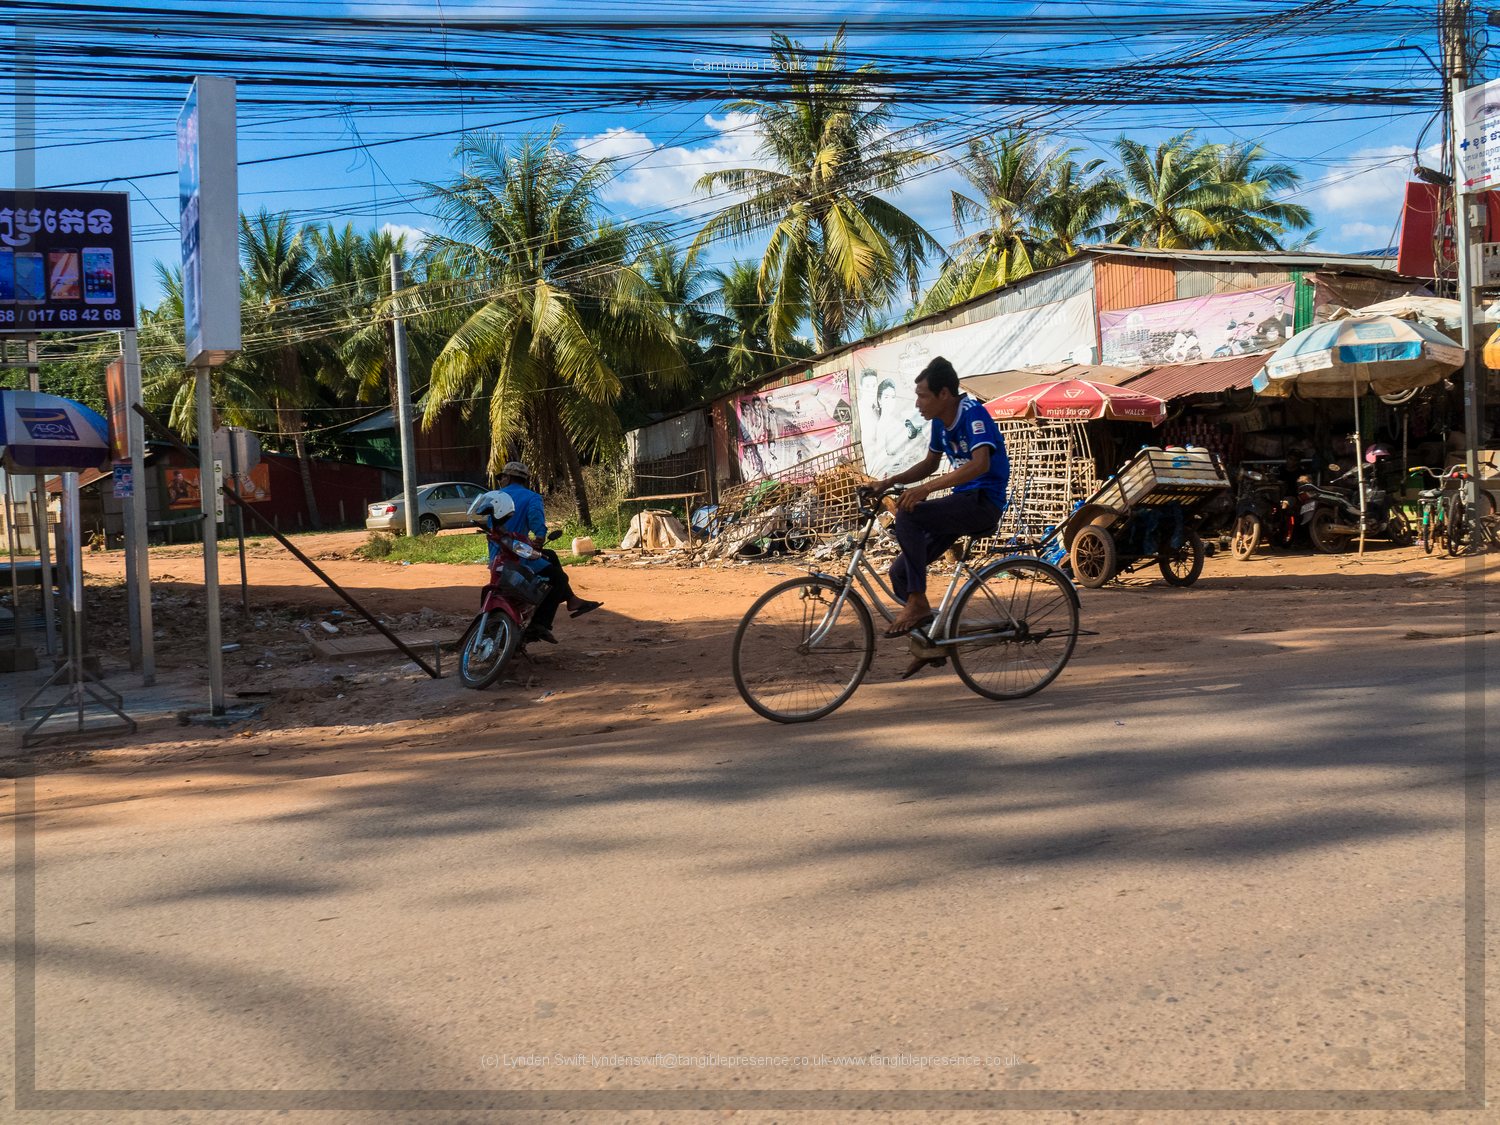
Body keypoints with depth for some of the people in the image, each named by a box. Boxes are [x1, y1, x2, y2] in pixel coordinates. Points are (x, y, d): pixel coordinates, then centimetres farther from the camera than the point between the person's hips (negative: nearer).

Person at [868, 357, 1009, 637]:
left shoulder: (972, 412, -15)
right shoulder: (941, 420, 10)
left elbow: (981, 464, -30)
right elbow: (929, 464, 24)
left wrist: (927, 488, -36)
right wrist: (889, 482, 8)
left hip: (984, 502, -9)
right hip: (961, 502, 9)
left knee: (907, 515, -29)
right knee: (900, 572, -1)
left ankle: (917, 602, -22)